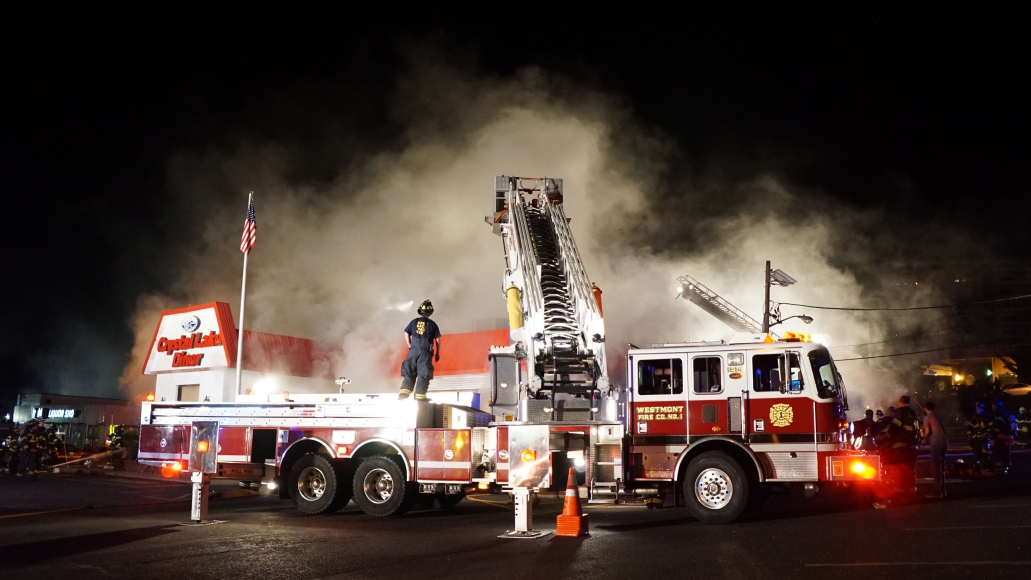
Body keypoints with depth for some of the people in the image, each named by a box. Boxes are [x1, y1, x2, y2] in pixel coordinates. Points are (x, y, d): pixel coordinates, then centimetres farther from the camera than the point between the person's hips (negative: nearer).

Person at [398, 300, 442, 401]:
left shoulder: (414, 321, 7)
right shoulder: (432, 324, 2)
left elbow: (406, 334, 7)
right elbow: (438, 340, 3)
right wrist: (437, 353, 12)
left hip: (414, 350, 2)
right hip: (426, 351, -2)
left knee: (409, 371, 8)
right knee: (424, 373, 0)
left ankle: (404, 392, -2)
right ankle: (420, 395, -4)